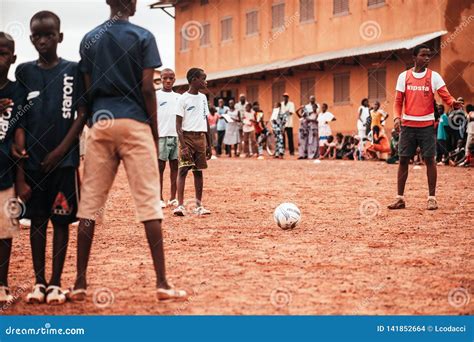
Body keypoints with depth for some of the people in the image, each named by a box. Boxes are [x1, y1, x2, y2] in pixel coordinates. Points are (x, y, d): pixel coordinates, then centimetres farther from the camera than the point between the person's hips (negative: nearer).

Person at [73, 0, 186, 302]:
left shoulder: (89, 39, 10)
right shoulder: (143, 37, -1)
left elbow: (88, 89, 8)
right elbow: (147, 88, -6)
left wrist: (97, 121, 15)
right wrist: (155, 132, 1)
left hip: (100, 122, 4)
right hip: (134, 122, -4)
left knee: (90, 202, 5)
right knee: (149, 201, -3)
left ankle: (80, 283, 6)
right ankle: (162, 282, -5)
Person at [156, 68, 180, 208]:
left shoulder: (178, 97, 13)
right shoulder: (155, 96, 2)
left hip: (176, 135, 4)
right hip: (162, 135, -4)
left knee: (175, 166, 4)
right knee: (160, 167, -1)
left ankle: (173, 198, 9)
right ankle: (160, 199, 3)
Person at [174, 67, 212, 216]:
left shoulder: (203, 98, 13)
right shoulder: (183, 99, -6)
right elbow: (178, 124, -9)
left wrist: (209, 144, 15)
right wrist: (183, 146, -17)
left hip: (201, 137, 6)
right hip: (187, 136, -6)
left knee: (198, 170, 7)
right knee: (183, 169, -10)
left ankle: (199, 206, 10)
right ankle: (180, 205, -12)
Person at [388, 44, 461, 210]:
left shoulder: (434, 76, 1)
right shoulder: (404, 76, 6)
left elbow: (446, 96, -7)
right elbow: (398, 101, 7)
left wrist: (453, 102, -29)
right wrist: (397, 117, -10)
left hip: (427, 124, -2)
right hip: (407, 125, 2)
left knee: (429, 159, -3)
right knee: (403, 159, 2)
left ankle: (432, 198, 3)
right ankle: (400, 198, 9)